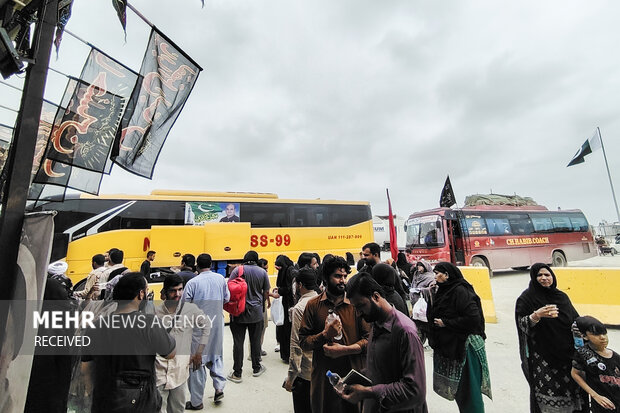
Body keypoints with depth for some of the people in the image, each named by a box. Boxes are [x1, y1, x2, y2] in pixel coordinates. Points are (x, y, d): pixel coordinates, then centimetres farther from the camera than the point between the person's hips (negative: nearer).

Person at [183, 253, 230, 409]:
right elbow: (227, 298, 6)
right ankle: (219, 387, 16)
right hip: (217, 323, 3)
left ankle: (196, 401, 21)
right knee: (216, 354, 24)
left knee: (197, 360, 9)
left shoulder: (192, 282, -14)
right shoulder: (220, 278, -3)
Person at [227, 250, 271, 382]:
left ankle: (237, 374, 14)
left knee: (238, 342, 6)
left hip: (238, 312, -2)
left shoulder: (237, 270, -7)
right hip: (256, 312, 2)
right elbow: (266, 292, 5)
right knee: (255, 341, 14)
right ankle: (256, 368, 30)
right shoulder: (262, 272, -2)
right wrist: (267, 302, 24)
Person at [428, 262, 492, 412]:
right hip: (450, 345, 9)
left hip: (465, 347, -8)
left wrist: (445, 323, -19)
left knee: (468, 388, 5)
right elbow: (435, 315, 18)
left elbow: (473, 318, -25)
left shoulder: (460, 291, -18)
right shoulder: (445, 290, 9)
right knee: (457, 387, 18)